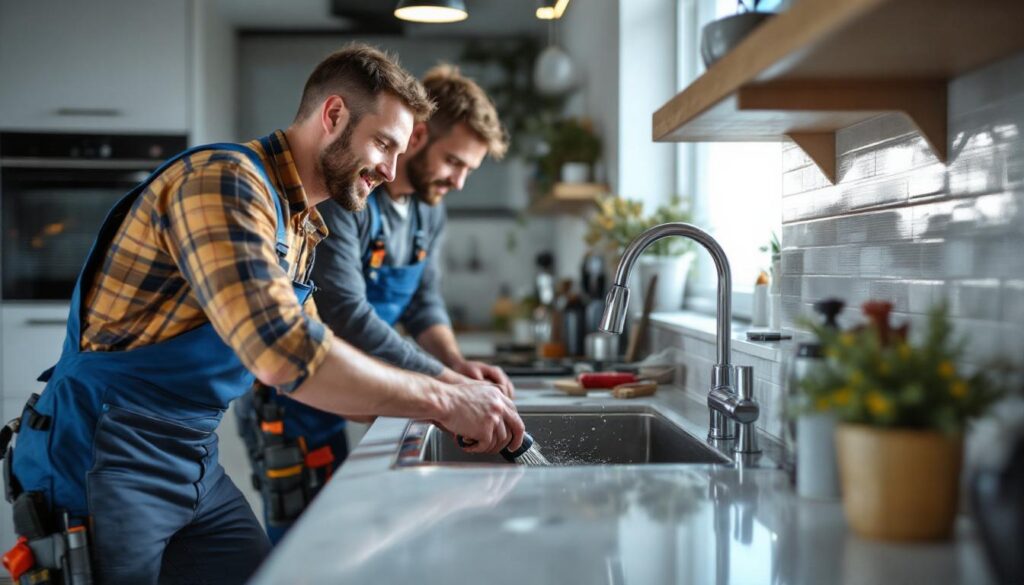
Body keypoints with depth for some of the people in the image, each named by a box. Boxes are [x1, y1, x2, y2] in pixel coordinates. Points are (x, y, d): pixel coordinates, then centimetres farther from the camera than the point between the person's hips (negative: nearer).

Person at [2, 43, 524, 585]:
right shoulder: (225, 180, -19)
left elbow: (308, 356, 16)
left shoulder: (299, 226, 11)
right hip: (106, 465, -9)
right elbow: (281, 349, -32)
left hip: (198, 466, 9)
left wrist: (447, 395, 5)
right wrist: (442, 400, -25)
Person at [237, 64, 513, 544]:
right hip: (288, 401, -8)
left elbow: (424, 305, 11)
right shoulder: (341, 197, -24)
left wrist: (457, 363, -9)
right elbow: (346, 316, -31)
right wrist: (446, 382, -29)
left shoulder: (429, 208, 4)